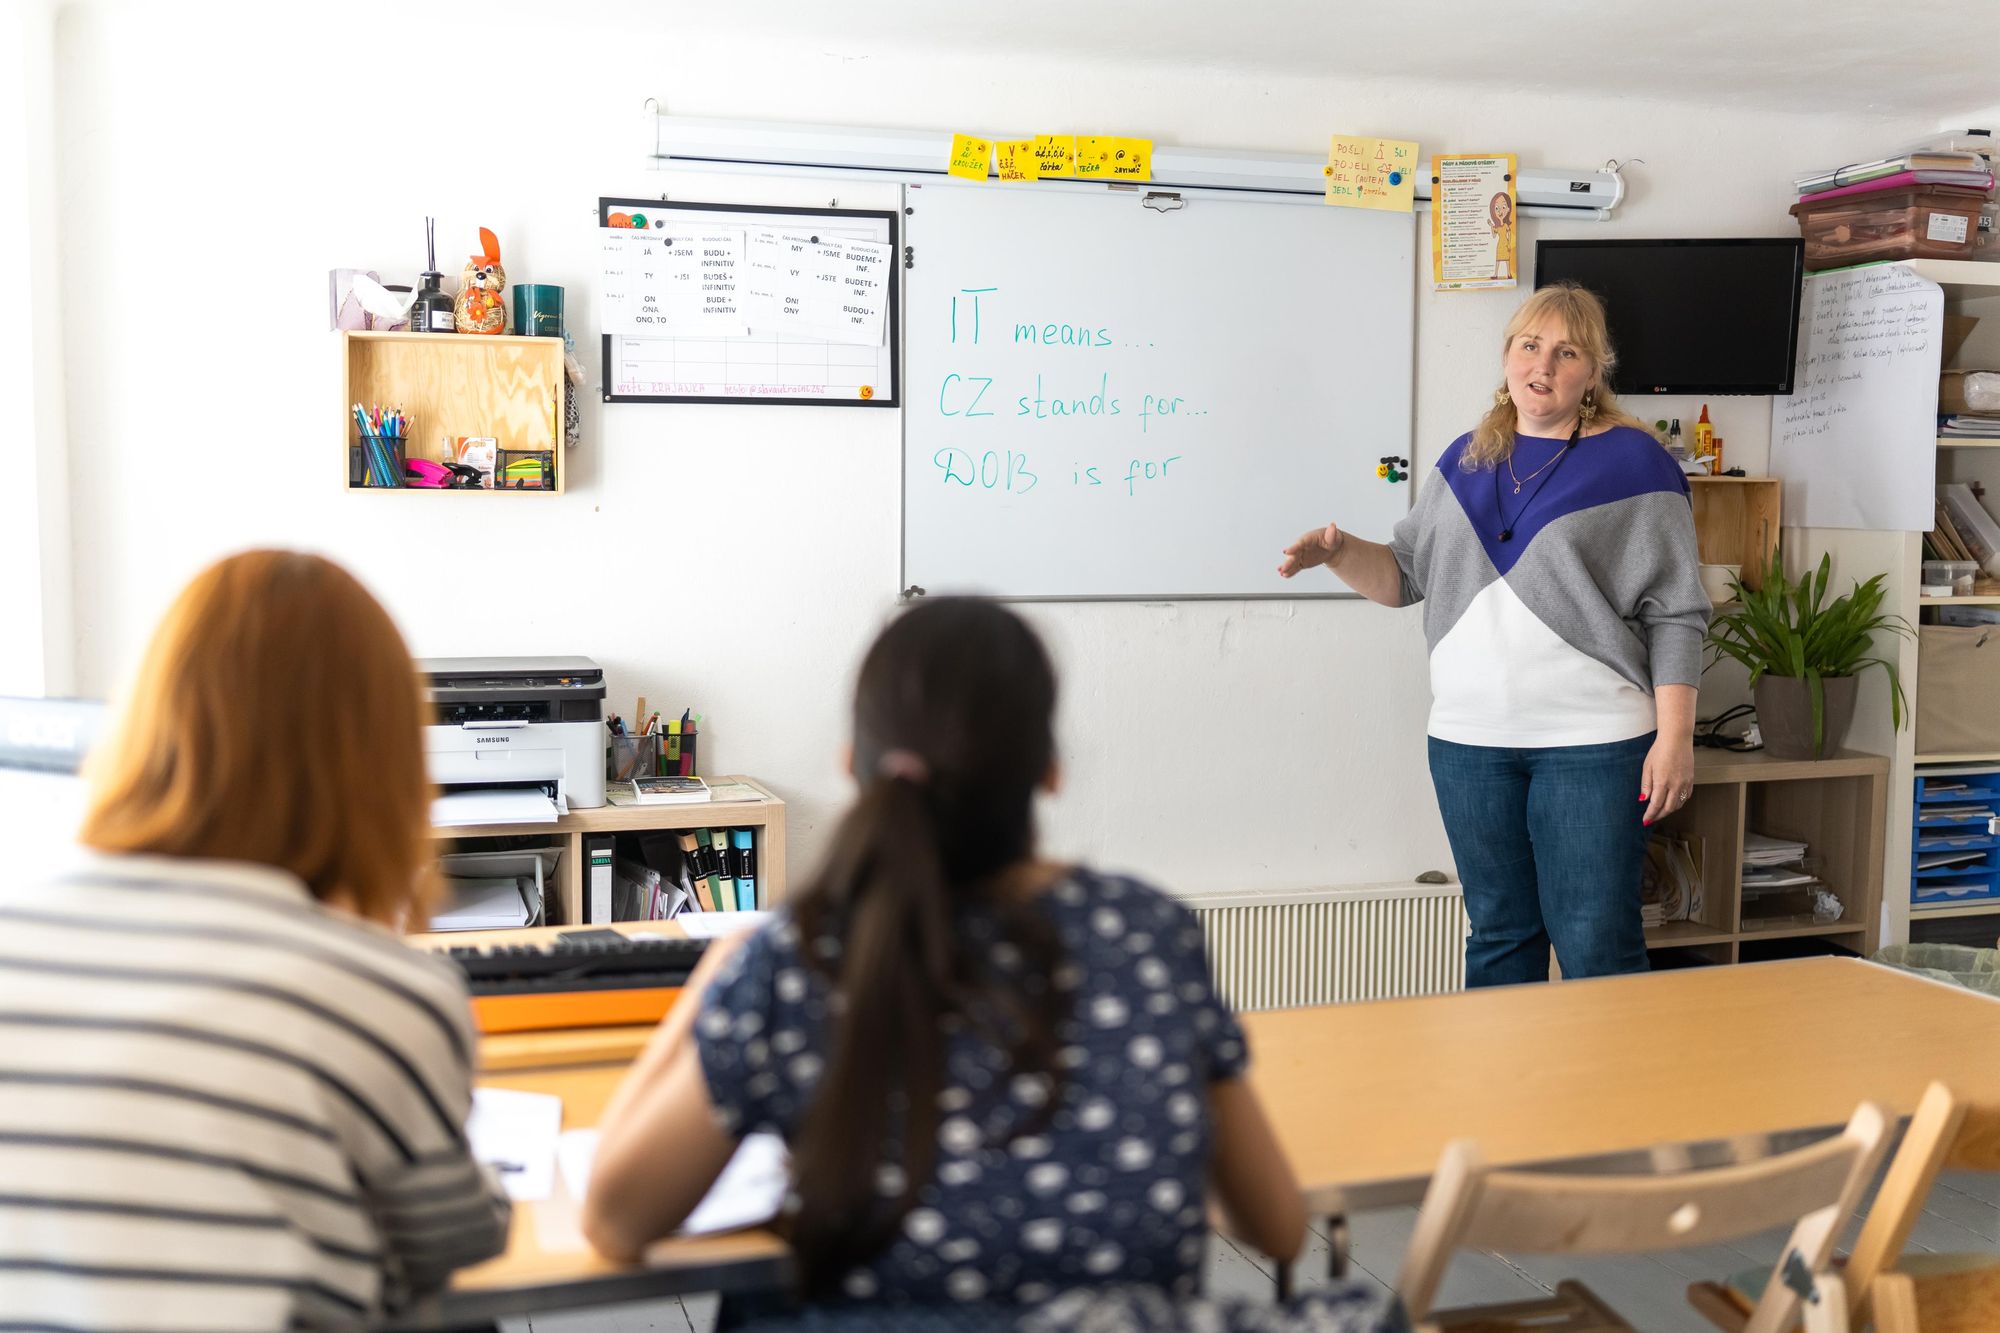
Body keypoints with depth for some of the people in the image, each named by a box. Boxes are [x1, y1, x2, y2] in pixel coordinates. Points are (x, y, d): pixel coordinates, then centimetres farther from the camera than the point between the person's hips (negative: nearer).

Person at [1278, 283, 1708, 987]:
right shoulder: (1466, 460, 14)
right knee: (1498, 934, 13)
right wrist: (1340, 552, -3)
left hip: (1592, 743, -5)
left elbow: (1675, 613, -4)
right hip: (1469, 741, 5)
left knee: (1595, 948, -4)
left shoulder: (1632, 461, -1)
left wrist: (1675, 737, -10)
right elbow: (1404, 574, 17)